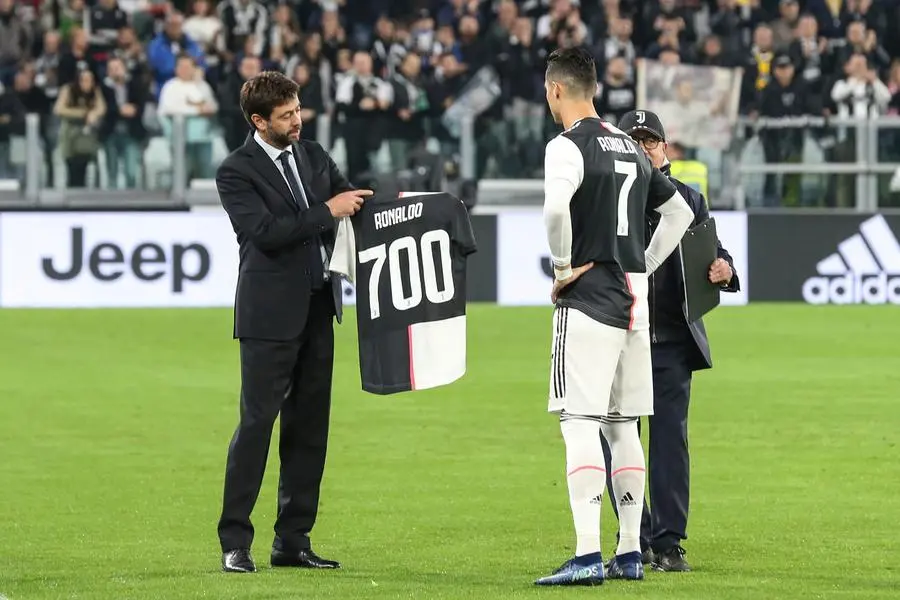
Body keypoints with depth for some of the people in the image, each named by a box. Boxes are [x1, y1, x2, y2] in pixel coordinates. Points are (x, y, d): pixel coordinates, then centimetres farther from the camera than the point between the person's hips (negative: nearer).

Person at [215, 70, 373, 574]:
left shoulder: (314, 156, 12)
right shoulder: (237, 172, -7)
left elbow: (353, 202, 17)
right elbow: (264, 231, -19)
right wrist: (327, 212, -19)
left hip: (318, 308, 7)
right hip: (271, 314, -7)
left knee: (309, 427, 8)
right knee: (257, 423, -8)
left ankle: (293, 541, 13)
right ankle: (235, 543, -4)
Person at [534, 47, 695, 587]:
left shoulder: (568, 146, -10)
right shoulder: (631, 149, 15)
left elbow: (555, 207, -29)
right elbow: (679, 211, 23)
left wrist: (563, 266, -16)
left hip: (588, 300, -8)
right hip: (634, 301, 8)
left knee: (581, 423, -11)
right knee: (622, 426, 13)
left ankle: (588, 555, -19)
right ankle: (630, 553, 16)